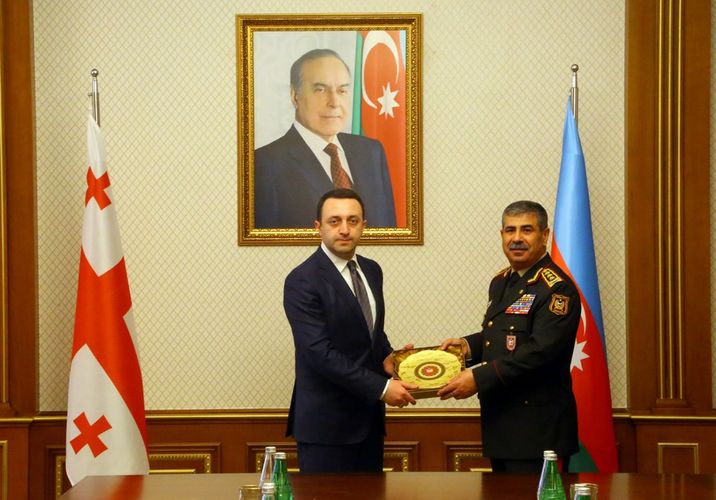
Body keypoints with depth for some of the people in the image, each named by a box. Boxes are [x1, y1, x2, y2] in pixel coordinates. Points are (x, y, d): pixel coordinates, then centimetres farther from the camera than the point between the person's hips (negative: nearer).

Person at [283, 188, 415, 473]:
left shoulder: (372, 271, 10)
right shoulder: (302, 281, -15)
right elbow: (320, 353, -21)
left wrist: (386, 357, -1)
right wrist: (381, 388, -22)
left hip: (369, 416, 7)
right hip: (326, 422, -7)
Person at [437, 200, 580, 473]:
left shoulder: (557, 287, -14)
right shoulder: (501, 282, 14)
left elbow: (540, 350, -23)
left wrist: (479, 378, -23)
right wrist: (469, 345, 3)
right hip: (499, 420, 8)